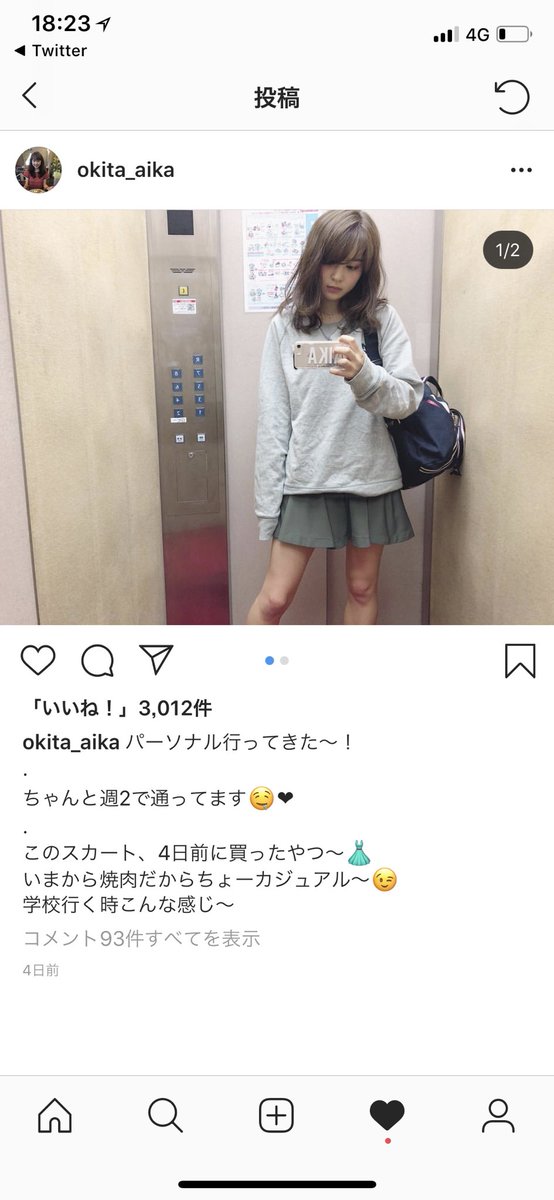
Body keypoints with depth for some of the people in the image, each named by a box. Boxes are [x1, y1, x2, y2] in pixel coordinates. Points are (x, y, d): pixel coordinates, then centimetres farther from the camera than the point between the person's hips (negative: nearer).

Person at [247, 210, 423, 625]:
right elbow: (273, 419, 0)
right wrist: (268, 500, -3)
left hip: (370, 478, 1)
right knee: (274, 598, 0)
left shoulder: (382, 319, 0)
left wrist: (362, 373, -28)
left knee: (362, 590, 13)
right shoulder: (285, 325, 1)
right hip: (306, 481, -1)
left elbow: (408, 399, -7)